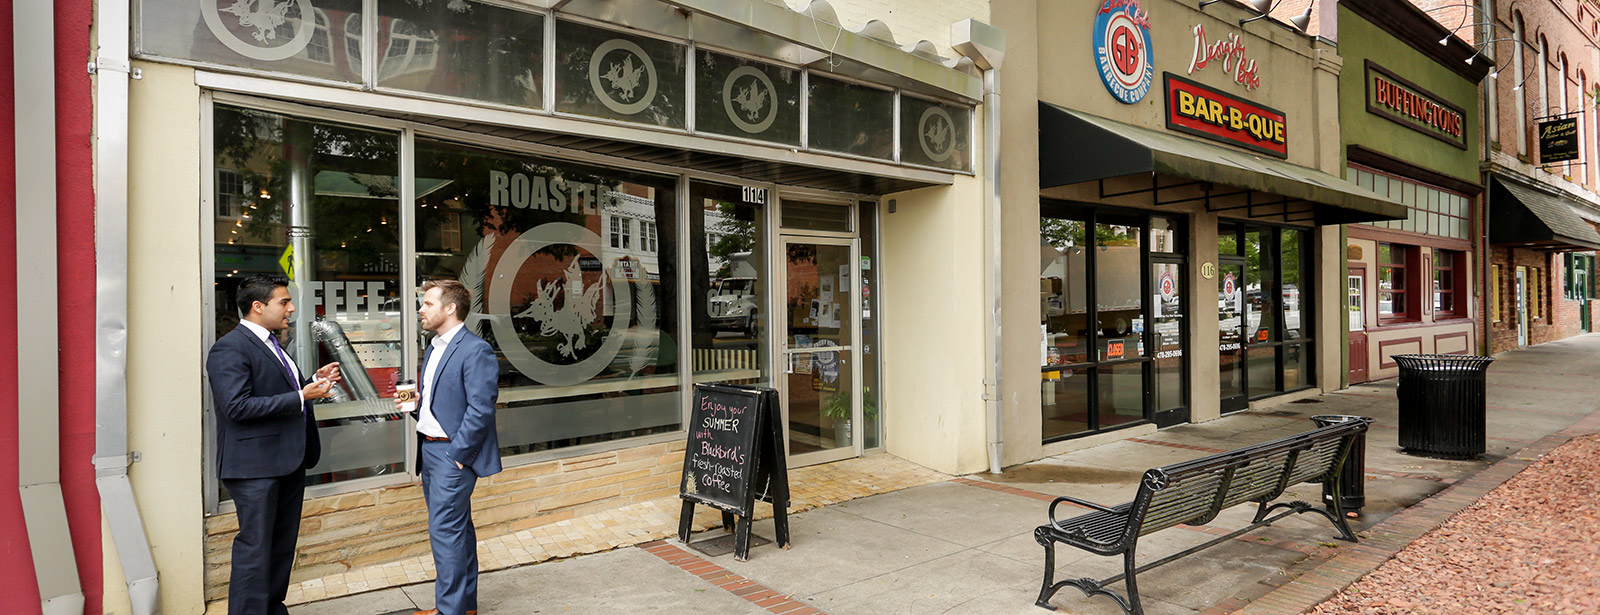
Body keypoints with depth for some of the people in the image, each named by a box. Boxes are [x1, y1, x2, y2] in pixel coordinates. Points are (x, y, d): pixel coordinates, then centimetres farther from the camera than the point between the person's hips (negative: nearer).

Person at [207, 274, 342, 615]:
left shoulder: (271, 344, 16)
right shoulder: (229, 349, -14)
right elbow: (237, 406, -24)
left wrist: (313, 382, 8)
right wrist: (300, 397, -24)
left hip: (288, 460, 9)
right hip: (256, 466, -9)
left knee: (283, 544, 16)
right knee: (255, 547, -2)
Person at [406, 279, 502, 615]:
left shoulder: (475, 350, -16)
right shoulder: (434, 349, 15)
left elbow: (481, 409, -21)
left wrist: (456, 453, -19)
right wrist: (416, 403, 2)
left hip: (453, 453, -9)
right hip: (430, 449, 9)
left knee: (445, 530, -6)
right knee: (457, 528, 16)